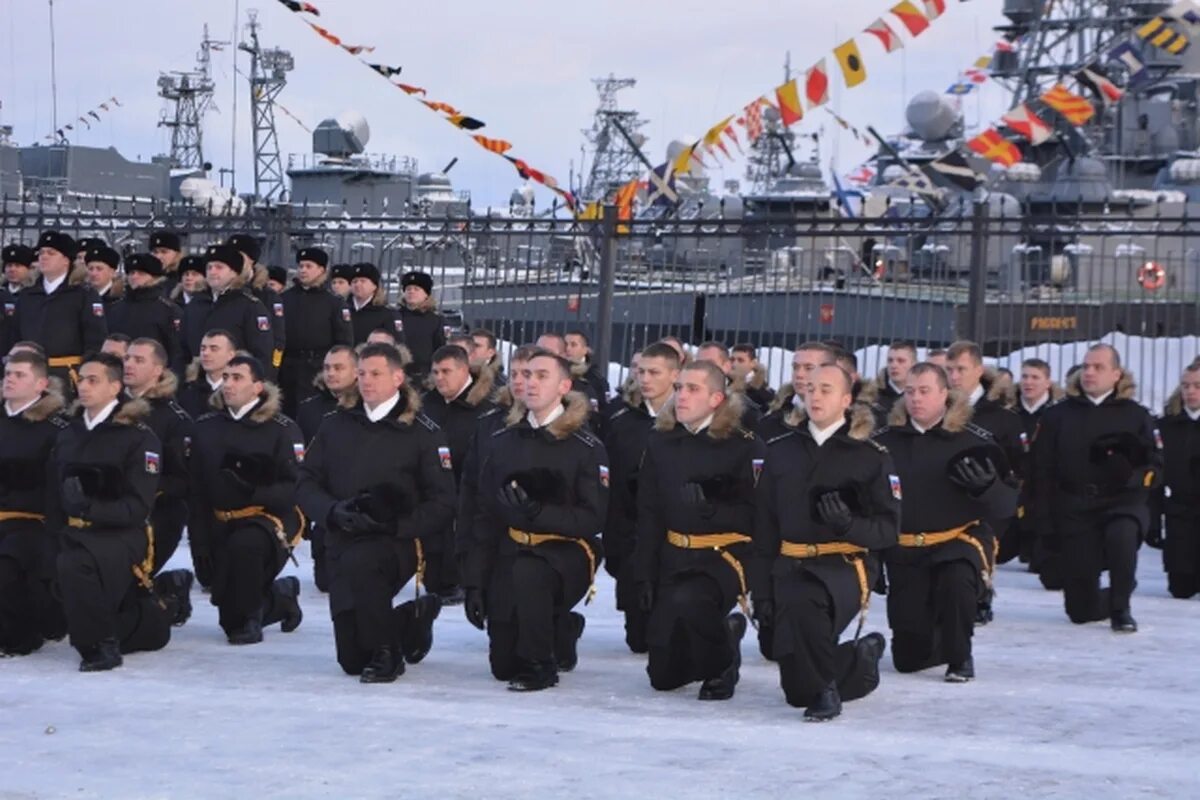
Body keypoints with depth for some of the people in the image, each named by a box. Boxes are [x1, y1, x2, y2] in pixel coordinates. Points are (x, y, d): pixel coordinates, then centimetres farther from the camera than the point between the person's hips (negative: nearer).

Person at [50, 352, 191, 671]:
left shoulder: (139, 437, -10)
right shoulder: (68, 436, 9)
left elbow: (137, 507, -17)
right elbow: (55, 495, 11)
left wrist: (90, 508, -29)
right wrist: (57, 531, -3)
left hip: (123, 536, -7)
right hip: (77, 535, 7)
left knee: (75, 563, -38)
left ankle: (101, 645, -21)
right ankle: (164, 596, 38)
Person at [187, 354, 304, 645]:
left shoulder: (282, 429, -10)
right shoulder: (206, 427, 4)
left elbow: (297, 487, -17)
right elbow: (196, 490, 5)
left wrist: (257, 493, -32)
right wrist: (199, 540, 0)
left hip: (272, 518, -5)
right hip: (222, 525, 5)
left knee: (244, 544, -40)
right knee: (229, 617, 4)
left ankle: (249, 620, -18)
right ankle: (282, 596, 36)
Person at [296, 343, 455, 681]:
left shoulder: (423, 433, -4)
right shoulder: (336, 425, 7)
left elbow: (442, 506, -7)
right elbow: (306, 484, 5)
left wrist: (393, 523, -20)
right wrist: (333, 511, -15)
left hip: (398, 544, -5)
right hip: (342, 544, 5)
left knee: (359, 561, -40)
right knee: (351, 660, 7)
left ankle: (386, 653, -18)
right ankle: (414, 619, 37)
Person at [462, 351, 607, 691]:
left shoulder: (586, 447, -8)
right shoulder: (503, 442, 5)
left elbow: (592, 519, -13)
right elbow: (484, 516, 5)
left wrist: (537, 512, -28)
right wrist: (474, 583, 1)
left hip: (567, 551, -5)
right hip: (511, 551, 5)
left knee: (527, 572, -39)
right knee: (503, 664, 5)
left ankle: (541, 665, -18)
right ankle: (563, 630, 36)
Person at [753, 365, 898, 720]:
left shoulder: (871, 456, -1)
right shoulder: (781, 451, 8)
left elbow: (889, 530, -3)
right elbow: (764, 528, 9)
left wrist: (849, 524, -23)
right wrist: (762, 591, 4)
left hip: (846, 567, -4)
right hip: (790, 567, 4)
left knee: (801, 601, -40)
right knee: (797, 689, 4)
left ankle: (826, 689, -18)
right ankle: (863, 658, 35)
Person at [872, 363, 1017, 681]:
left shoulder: (973, 440, -7)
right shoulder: (883, 441, -2)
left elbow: (1007, 504, -5)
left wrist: (985, 486, -26)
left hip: (959, 540, -2)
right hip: (903, 550, 2)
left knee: (956, 580, -38)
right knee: (909, 656, 2)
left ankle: (960, 657, -11)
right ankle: (944, 641, 39)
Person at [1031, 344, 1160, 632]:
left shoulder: (1135, 415, 4)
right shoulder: (1058, 416, 5)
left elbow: (1154, 467, 1)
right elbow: (1043, 473, 4)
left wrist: (1131, 475, -21)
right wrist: (1045, 526, -3)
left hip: (1123, 504, -2)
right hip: (1074, 510, 2)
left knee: (1120, 536, -39)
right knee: (1081, 610, 0)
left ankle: (1121, 608, -15)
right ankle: (1113, 599, 38)